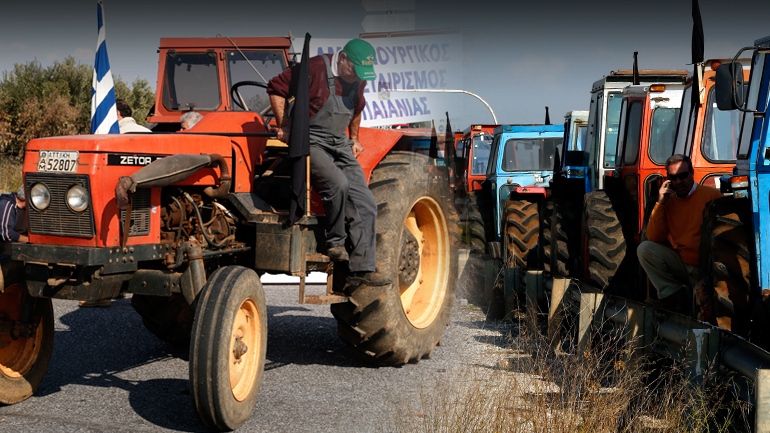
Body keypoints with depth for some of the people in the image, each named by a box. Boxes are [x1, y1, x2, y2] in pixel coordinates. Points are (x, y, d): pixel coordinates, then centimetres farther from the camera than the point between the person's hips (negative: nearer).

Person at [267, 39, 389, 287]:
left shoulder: (358, 80, 7)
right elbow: (276, 88, -8)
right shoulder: (314, 69, -15)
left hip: (340, 145, 7)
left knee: (365, 204, -4)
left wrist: (354, 139, 23)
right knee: (338, 184, -33)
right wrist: (285, 125, -12)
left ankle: (362, 269, -1)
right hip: (311, 143, -7)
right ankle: (335, 243, -11)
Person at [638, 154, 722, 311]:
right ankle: (676, 296, -16)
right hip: (681, 265, 5)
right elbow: (653, 238, 1)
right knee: (645, 248, -14)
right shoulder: (668, 201, 9)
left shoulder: (711, 195, -3)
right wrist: (660, 203, -6)